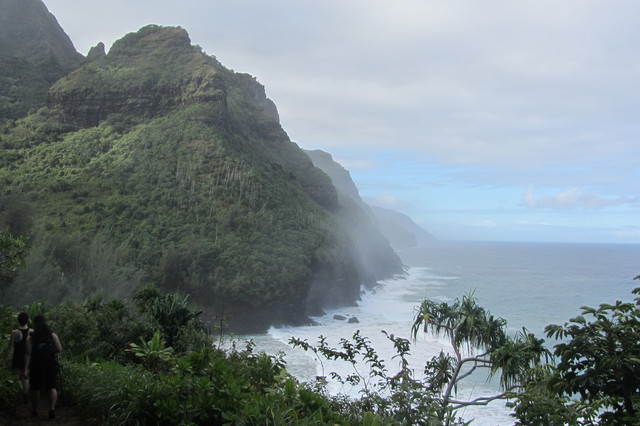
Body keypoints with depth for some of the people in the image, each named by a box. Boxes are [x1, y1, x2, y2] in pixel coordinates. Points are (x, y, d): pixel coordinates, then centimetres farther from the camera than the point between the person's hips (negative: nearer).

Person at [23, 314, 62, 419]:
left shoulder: (30, 338, -3)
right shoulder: (53, 335, -1)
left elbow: (28, 354, -9)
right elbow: (60, 349, -1)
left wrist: (26, 369, -10)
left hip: (36, 366, 0)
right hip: (51, 365, 0)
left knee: (35, 388, 14)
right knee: (51, 387, 3)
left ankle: (34, 410, 25)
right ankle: (52, 408, -14)